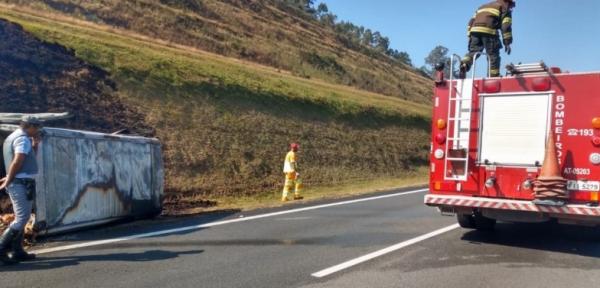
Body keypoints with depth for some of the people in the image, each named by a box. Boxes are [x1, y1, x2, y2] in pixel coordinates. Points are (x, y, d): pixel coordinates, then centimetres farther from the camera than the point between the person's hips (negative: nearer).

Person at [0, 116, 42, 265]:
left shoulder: (13, 137, 19)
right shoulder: (23, 139, -12)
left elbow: (29, 158, 26)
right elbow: (17, 162, -22)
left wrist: (35, 145, 13)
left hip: (17, 183, 10)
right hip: (22, 183, -10)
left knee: (20, 218, 13)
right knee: (22, 219, -9)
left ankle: (17, 251, 16)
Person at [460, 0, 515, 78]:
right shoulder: (504, 7, 16)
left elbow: (472, 21, 26)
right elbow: (505, 25, 1)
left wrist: (470, 36, 21)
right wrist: (507, 42, -3)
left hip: (475, 30, 5)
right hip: (489, 31, -5)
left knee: (472, 52, 9)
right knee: (493, 55, 0)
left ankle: (464, 65, -18)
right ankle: (494, 76, -4)